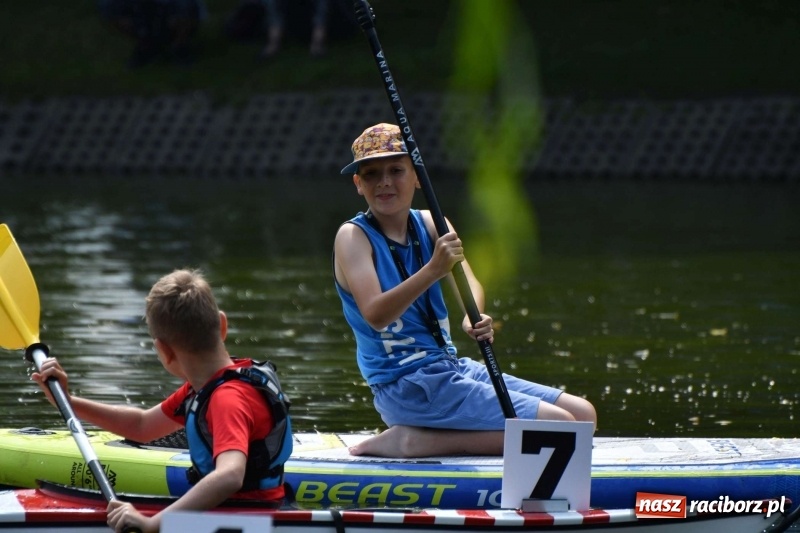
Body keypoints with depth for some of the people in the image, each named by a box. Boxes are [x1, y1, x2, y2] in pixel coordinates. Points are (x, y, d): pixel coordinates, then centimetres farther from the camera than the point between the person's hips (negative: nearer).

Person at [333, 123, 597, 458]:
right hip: (407, 387, -8)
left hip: (450, 366, 8)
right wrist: (432, 270, -37)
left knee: (584, 415, 7)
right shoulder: (354, 236, -10)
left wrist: (474, 319, -28)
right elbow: (375, 315, -25)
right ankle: (411, 441, -13)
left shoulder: (430, 226, 10)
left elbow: (470, 282, -5)